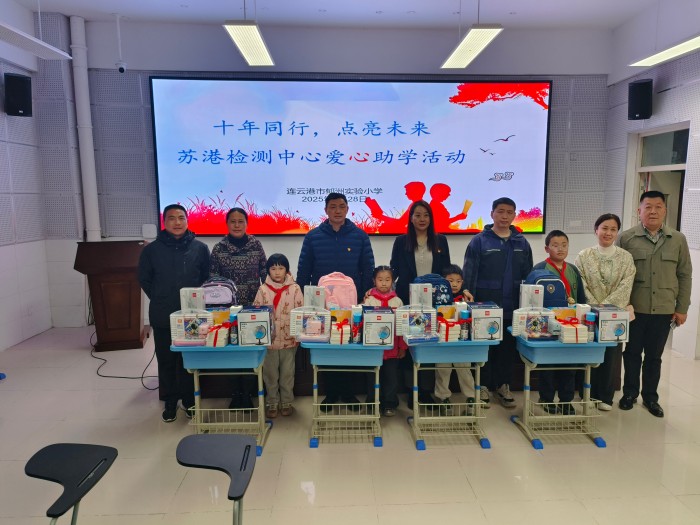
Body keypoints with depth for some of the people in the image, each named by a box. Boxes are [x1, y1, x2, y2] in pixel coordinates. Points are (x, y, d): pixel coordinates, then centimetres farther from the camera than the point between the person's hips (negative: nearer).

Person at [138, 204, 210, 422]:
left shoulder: (200, 248, 0)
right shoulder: (152, 249, 0)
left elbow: (207, 278, 8)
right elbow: (144, 279, 9)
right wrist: (160, 300, 5)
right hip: (162, 317, 1)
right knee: (166, 361, 10)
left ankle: (189, 400, 25)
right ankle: (170, 403, 24)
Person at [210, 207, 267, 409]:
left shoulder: (256, 245, 1)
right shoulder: (219, 248, 0)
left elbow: (265, 273, 5)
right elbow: (212, 279, 4)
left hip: (253, 306, 0)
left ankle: (247, 394, 16)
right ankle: (236, 394, 20)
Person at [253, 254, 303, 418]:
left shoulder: (295, 289, -3)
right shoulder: (263, 289, -1)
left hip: (289, 339, 0)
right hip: (268, 339, 1)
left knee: (287, 373, 12)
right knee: (270, 373, 11)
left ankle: (286, 402, 26)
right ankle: (272, 403, 25)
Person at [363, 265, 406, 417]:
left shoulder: (397, 301, 1)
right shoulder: (369, 300, -3)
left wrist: (402, 347, 2)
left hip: (392, 347, 1)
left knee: (391, 377, 7)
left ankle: (389, 404, 22)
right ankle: (373, 404, 25)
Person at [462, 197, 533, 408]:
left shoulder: (522, 243, 9)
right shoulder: (479, 241, -4)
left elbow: (528, 275, 12)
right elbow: (469, 271, -8)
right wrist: (467, 291, -19)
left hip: (512, 306, 4)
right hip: (485, 306, -4)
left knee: (508, 347, 12)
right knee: (484, 346, 5)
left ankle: (503, 385, 27)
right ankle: (483, 386, 19)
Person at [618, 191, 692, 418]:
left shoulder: (678, 239, 4)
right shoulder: (626, 238, -4)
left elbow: (684, 275, 6)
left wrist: (682, 308, 4)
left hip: (664, 311, 2)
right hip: (633, 309, -2)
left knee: (654, 356, 13)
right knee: (632, 353, 10)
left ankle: (650, 396, 28)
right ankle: (629, 393, 27)